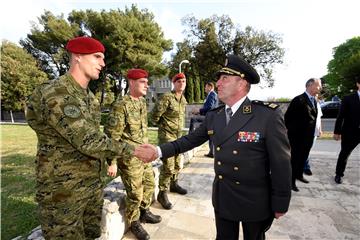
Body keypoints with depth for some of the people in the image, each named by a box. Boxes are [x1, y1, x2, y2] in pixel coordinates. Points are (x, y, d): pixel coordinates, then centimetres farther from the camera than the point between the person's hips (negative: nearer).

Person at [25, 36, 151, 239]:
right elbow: (89, 141, -29)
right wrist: (133, 151, -23)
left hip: (93, 183, 8)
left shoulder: (90, 96, 7)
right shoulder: (54, 94, -22)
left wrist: (110, 161, 16)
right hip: (63, 190, -8)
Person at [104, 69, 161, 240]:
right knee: (135, 193, 7)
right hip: (129, 158, -8)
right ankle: (134, 223, 33)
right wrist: (112, 162, -18)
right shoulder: (120, 105, -18)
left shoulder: (142, 102, 7)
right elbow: (112, 136, -18)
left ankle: (144, 212, 45)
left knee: (150, 184, 21)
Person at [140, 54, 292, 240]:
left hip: (255, 202, -3)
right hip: (222, 197, 4)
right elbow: (191, 140, 3)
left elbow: (281, 163, -14)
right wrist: (159, 150, -7)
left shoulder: (269, 115, -19)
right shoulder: (213, 116, -3)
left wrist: (280, 204, -7)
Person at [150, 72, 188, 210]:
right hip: (167, 136, -7)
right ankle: (162, 194, 12)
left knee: (177, 164, 18)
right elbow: (155, 115, -15)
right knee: (168, 166, -5)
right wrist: (163, 125, 0)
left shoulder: (183, 99, 10)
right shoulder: (167, 97, -16)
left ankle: (174, 184, 39)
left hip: (179, 135, 8)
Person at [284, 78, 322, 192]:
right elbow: (287, 117, -16)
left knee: (303, 157, 21)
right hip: (297, 137, -8)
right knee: (295, 158, 3)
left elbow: (313, 117, 17)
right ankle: (291, 181, 15)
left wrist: (312, 134, 14)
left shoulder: (313, 100, 11)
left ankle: (299, 175, 40)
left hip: (308, 137, 8)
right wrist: (290, 131, -8)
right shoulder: (299, 100, -17)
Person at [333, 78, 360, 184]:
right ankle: (339, 174, 27)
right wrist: (337, 132, -8)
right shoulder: (348, 99, -6)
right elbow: (340, 116, -6)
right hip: (350, 132, -1)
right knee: (344, 154, 11)